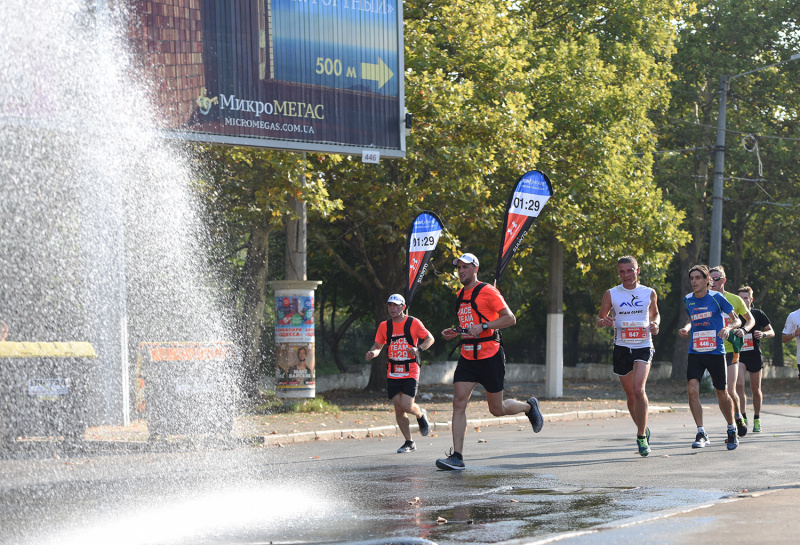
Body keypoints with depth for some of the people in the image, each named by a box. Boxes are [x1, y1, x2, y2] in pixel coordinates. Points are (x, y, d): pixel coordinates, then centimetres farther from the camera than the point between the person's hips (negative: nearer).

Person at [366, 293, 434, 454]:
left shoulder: (413, 323, -4)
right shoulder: (384, 326, 7)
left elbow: (430, 338, 1)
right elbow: (378, 345, 14)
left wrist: (419, 349, -17)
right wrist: (372, 353, -9)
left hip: (410, 372, -4)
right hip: (393, 373, 4)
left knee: (406, 406, -16)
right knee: (398, 410, 1)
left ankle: (421, 415, 19)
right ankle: (409, 443, 13)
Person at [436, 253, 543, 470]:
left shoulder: (487, 291, -9)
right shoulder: (461, 295, 14)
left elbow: (510, 319, -14)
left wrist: (482, 327, -24)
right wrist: (455, 332, 9)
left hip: (490, 356, -6)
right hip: (467, 357, 6)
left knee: (497, 409, 5)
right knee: (459, 403, -9)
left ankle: (529, 407, 36)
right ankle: (457, 456, -12)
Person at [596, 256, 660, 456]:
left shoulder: (649, 293, 4)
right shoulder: (611, 294, 2)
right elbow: (599, 319, 7)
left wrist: (655, 324, -2)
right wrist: (603, 321, -16)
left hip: (643, 347, -2)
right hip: (622, 348, 2)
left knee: (638, 389, -20)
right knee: (630, 395, 10)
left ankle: (642, 436, -13)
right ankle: (643, 429, 32)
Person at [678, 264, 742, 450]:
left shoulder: (716, 298, -4)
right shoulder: (688, 300, 7)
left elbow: (737, 320, 0)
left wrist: (728, 327, -21)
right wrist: (686, 328, 4)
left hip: (716, 352, -2)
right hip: (695, 353, 3)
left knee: (722, 394, 7)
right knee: (693, 390, -17)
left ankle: (731, 430, 30)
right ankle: (701, 433, -10)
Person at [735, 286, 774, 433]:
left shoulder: (758, 314, 2)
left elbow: (772, 332, 5)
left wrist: (763, 334, -15)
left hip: (755, 355, 0)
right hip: (739, 355, 0)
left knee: (755, 389, 6)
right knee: (739, 385, -19)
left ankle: (757, 419, 21)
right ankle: (743, 418, -18)